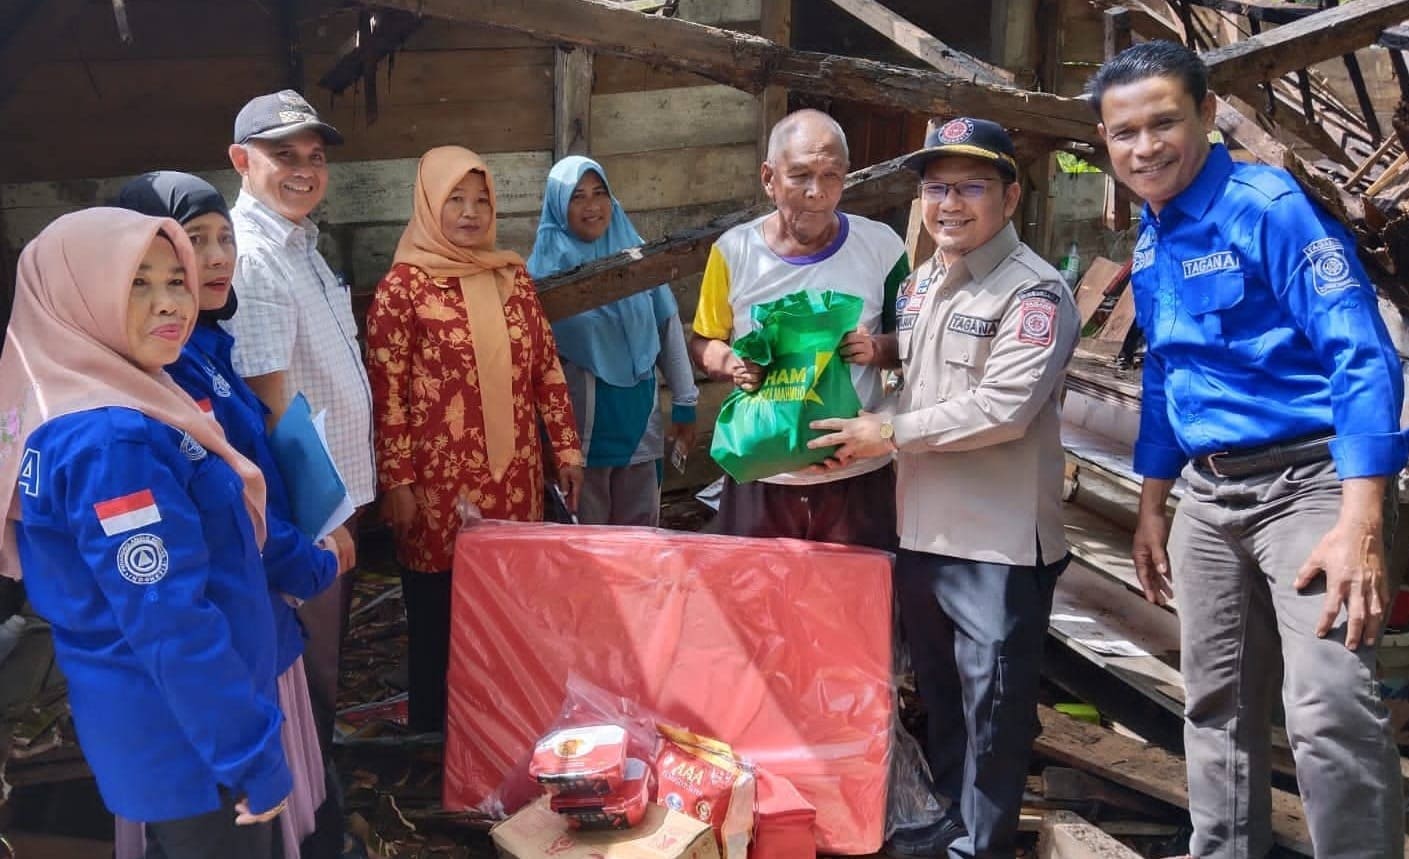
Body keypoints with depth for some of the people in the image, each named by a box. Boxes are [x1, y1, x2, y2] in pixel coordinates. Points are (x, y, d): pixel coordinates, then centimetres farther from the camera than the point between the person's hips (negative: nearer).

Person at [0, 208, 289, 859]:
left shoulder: (68, 412, 5)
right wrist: (256, 756, -22)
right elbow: (170, 625, -28)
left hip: (149, 723, 10)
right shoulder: (112, 442, -26)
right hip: (182, 736, -10)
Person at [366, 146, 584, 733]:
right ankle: (434, 736, 25)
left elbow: (547, 368, 11)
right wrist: (397, 482, -11)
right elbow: (387, 393, -9)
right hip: (439, 484, -4)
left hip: (513, 476, 5)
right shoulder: (403, 287, -7)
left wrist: (566, 450, 9)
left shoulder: (511, 275, 8)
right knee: (439, 615, 8)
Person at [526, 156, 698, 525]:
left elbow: (669, 329, 7)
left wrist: (684, 402, 8)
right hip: (582, 419, -3)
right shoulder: (546, 266, -5)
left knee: (640, 530, 13)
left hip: (639, 412, 3)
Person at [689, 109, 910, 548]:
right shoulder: (733, 251, -2)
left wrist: (877, 348, -16)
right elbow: (702, 343, 7)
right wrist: (730, 363, -14)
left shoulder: (881, 247, -3)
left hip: (858, 475, 0)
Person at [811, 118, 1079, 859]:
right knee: (938, 690, 20)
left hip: (999, 538, -8)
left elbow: (1002, 408, -23)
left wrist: (892, 434, -15)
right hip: (922, 524, 8)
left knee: (992, 701, 4)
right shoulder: (920, 282, 13)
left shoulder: (1034, 291, -14)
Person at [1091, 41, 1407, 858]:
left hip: (1310, 480, -7)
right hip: (1209, 495, 7)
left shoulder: (1273, 205, -13)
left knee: (1331, 710, -17)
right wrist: (1153, 507, 19)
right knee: (1217, 705, 13)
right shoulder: (1150, 245, 10)